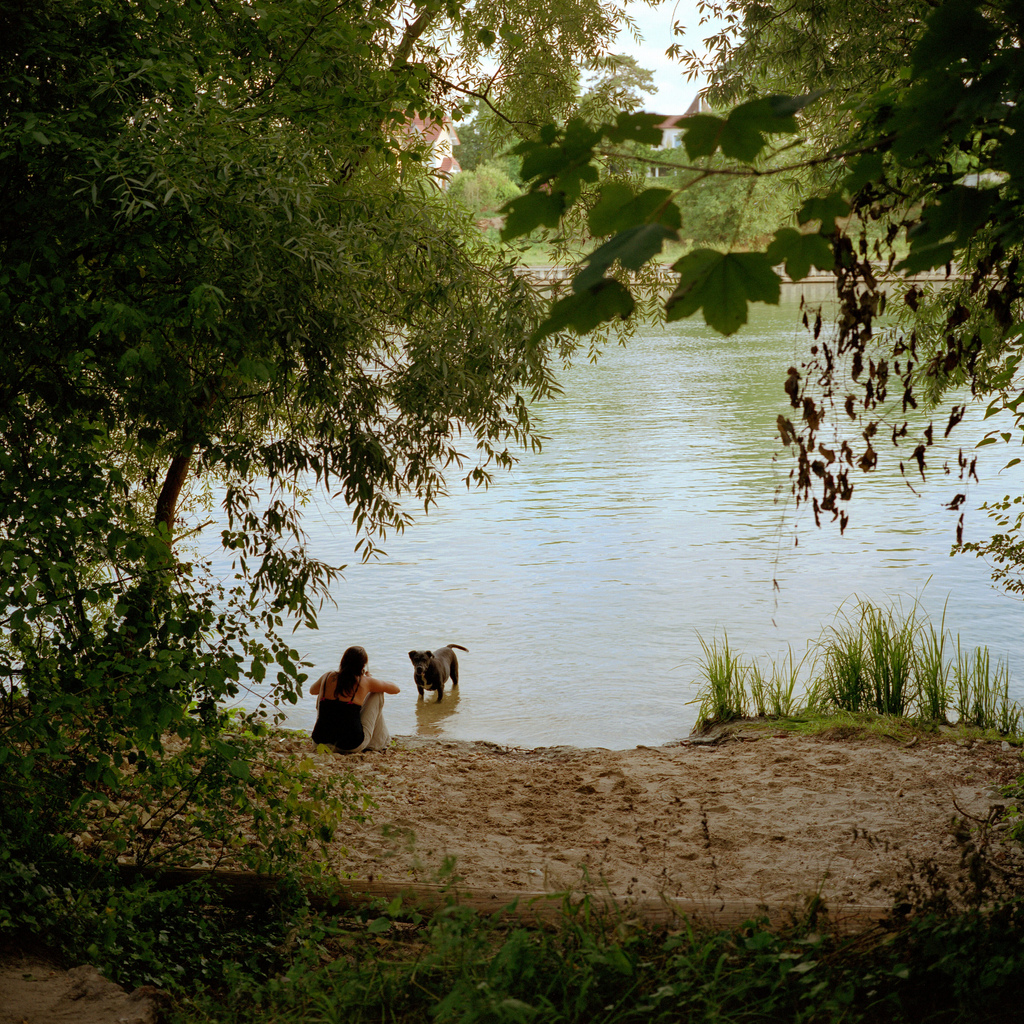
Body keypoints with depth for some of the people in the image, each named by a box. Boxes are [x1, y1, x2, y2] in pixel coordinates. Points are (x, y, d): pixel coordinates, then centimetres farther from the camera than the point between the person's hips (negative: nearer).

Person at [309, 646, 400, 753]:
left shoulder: (327, 677, 3)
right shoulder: (365, 682, -3)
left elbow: (312, 690, 29)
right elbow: (396, 689, 14)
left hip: (320, 743, 3)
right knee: (377, 693, 14)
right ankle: (379, 741, 24)